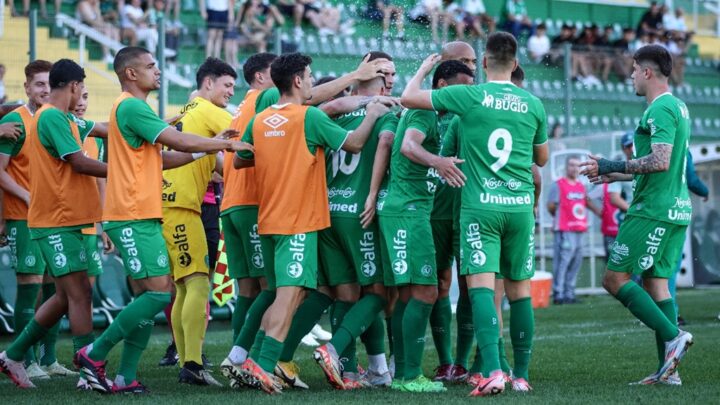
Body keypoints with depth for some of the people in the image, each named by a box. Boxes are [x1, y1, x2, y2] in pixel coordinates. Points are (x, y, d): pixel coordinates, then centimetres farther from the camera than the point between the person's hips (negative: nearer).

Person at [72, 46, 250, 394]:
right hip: (133, 217, -11)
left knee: (148, 296, 8)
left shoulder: (132, 108, 20)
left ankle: (125, 377, 6)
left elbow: (159, 159, 22)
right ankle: (94, 354, -6)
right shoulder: (131, 107, -12)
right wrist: (227, 144, -7)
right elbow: (178, 141, -18)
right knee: (160, 293, -13)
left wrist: (207, 149, 14)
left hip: (140, 218, 11)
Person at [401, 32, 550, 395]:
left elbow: (408, 98, 3)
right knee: (519, 289, 11)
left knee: (481, 285, -9)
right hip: (520, 206, 3)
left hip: (480, 205, -3)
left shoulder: (470, 96, -4)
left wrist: (424, 67, 21)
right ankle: (521, 375, 17)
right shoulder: (533, 104, 6)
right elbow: (542, 158, 20)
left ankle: (493, 371, -24)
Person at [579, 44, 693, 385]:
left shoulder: (660, 109, -13)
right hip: (675, 209, 10)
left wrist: (615, 166, -13)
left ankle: (672, 336, -13)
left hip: (652, 210, -10)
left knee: (615, 279, -6)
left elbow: (660, 162, -23)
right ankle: (668, 369, 4)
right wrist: (614, 175, 28)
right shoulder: (677, 107, 18)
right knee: (655, 282, 8)